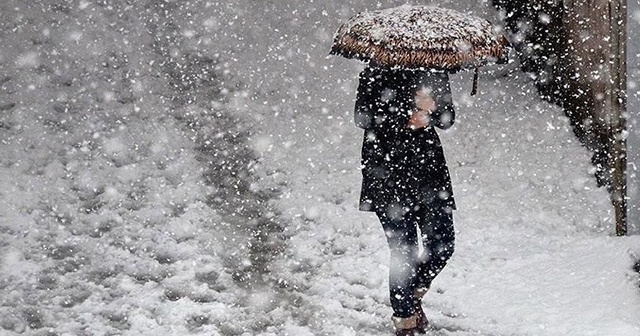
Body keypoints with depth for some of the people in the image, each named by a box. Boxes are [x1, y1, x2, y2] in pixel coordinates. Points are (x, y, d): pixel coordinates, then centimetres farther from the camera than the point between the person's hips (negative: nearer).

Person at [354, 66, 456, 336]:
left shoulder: (435, 71, 9)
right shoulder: (377, 73, -4)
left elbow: (447, 118, 8)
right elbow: (363, 117, -10)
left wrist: (431, 110, -14)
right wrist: (407, 118, -18)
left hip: (429, 164, 5)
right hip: (388, 171, -4)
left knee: (442, 245, 1)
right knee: (404, 251, -4)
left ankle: (413, 294, 29)